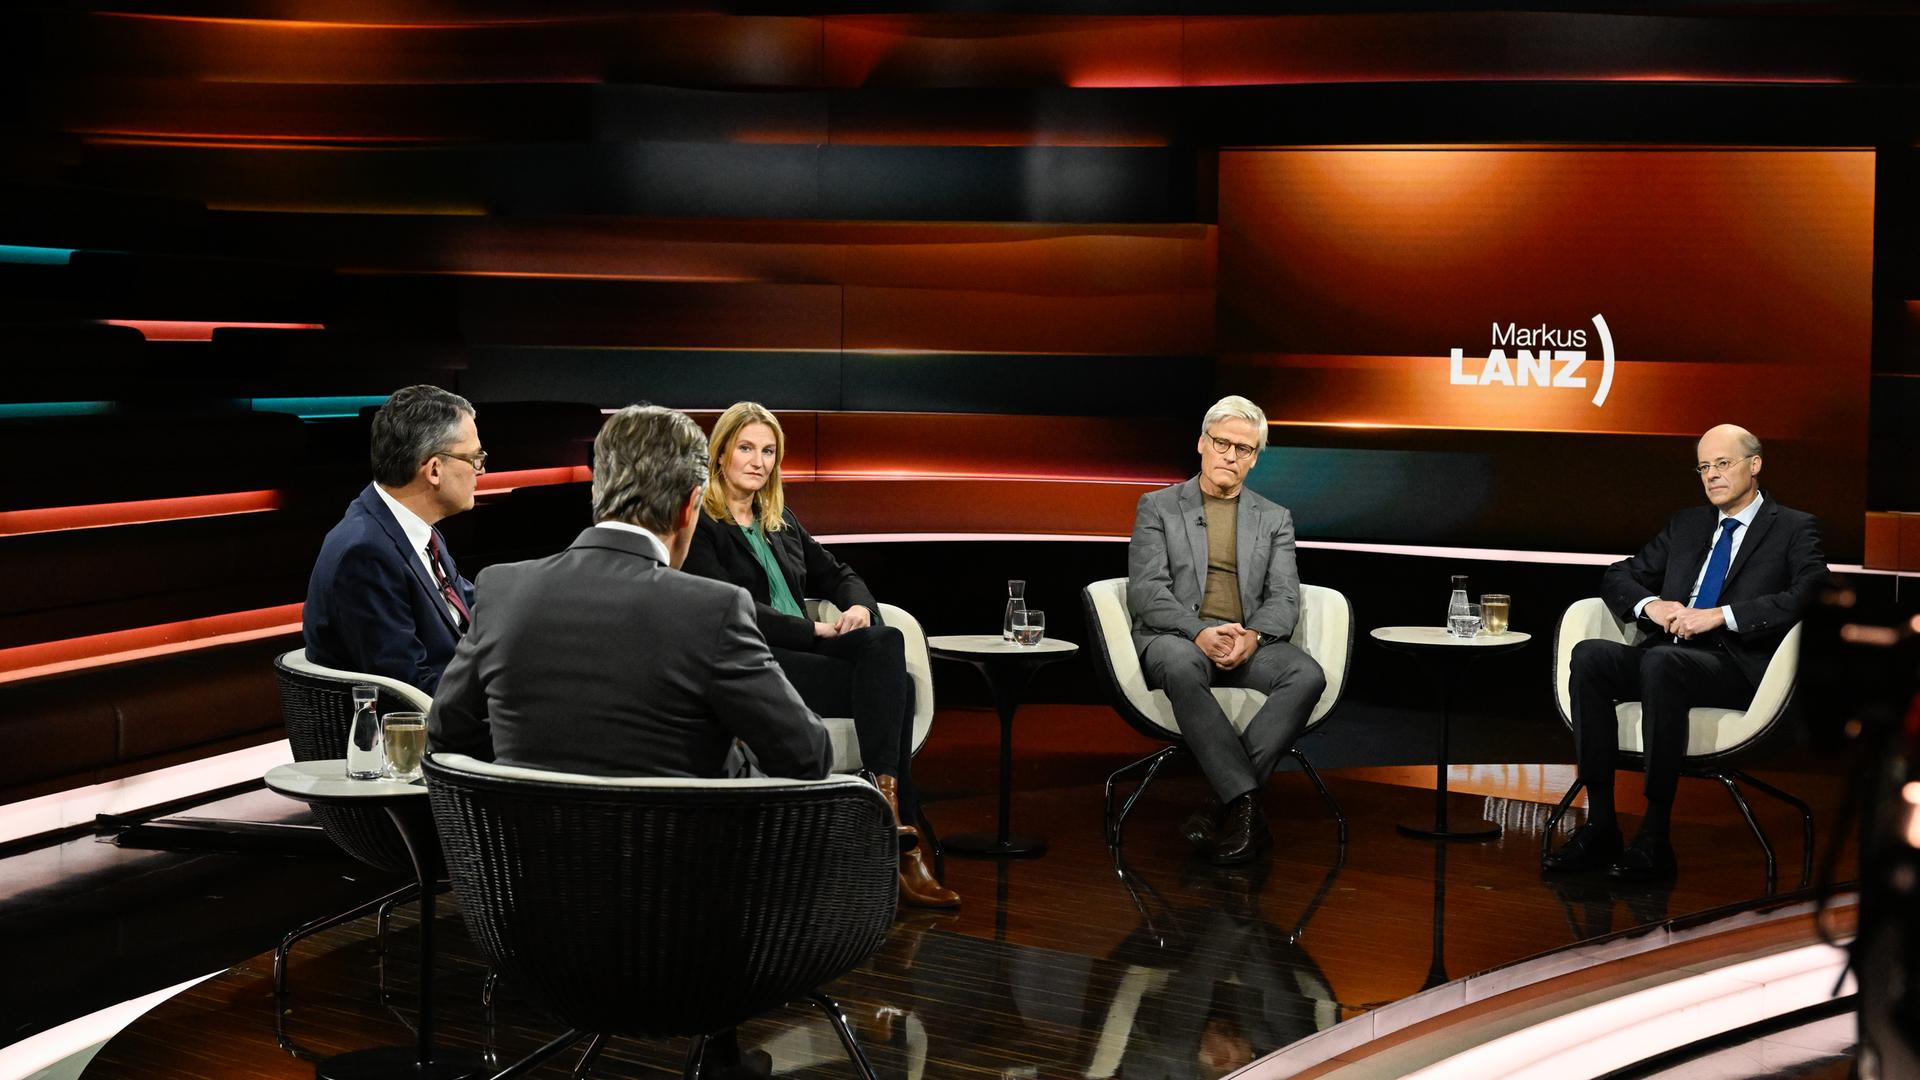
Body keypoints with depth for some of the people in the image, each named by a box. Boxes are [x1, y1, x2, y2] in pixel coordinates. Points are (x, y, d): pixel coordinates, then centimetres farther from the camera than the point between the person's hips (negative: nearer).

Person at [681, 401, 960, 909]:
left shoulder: (780, 519, 24)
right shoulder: (700, 524, 0)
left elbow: (837, 573, 25)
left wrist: (859, 607, 0)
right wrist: (817, 631, -14)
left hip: (800, 653, 7)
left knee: (886, 642, -28)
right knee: (892, 686, -27)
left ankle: (890, 823, -34)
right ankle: (898, 840, -33)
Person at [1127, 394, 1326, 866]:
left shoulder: (1275, 519, 18)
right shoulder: (1157, 507, 10)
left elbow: (1284, 597, 7)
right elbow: (1146, 590, -2)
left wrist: (1252, 635, -17)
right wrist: (1200, 632, -20)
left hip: (1249, 644, 3)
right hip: (1177, 637, -2)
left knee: (1307, 675, -30)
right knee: (1182, 667, -40)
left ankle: (1222, 805, -32)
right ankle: (1245, 801, -39)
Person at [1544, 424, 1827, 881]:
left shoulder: (1794, 529, 7)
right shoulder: (1686, 523, 24)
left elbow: (1808, 594, -11)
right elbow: (1618, 576, 21)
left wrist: (1719, 615, -19)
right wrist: (1650, 604, -2)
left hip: (1738, 666, -6)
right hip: (1666, 656, 6)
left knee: (1660, 661, -38)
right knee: (1589, 655, -25)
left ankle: (1654, 838, -37)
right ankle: (1600, 825, -27)